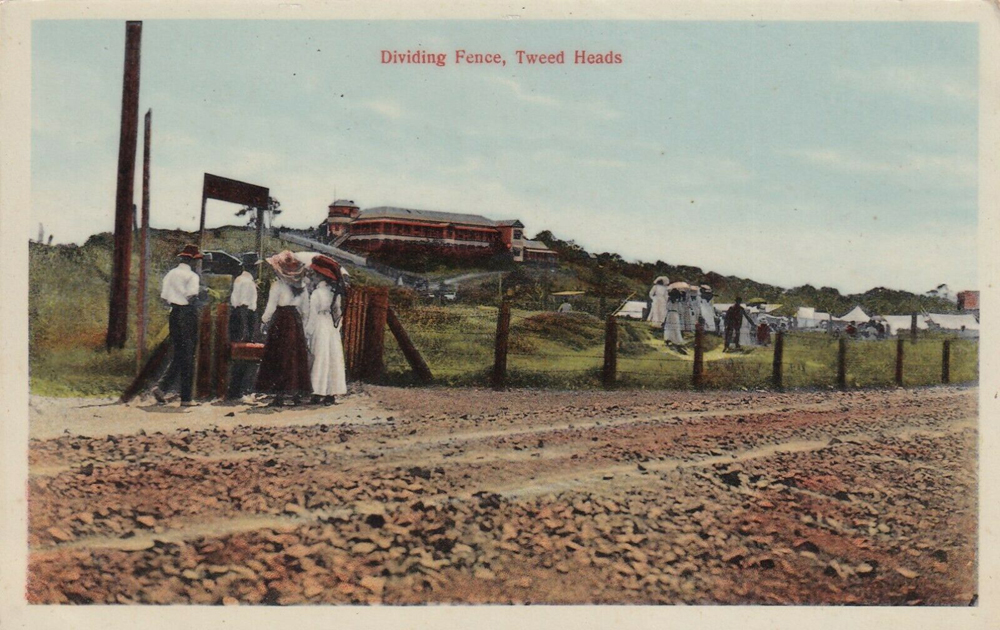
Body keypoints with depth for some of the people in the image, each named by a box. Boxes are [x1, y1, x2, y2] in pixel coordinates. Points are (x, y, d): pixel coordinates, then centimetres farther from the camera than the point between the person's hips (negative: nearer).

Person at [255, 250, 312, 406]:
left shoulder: (278, 285, -9)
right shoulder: (301, 286, 8)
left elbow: (271, 308, -9)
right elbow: (306, 311, 9)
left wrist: (265, 319, 7)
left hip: (280, 323, -5)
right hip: (296, 323, 5)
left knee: (279, 359, 0)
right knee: (296, 357, 9)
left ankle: (279, 396, -2)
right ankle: (297, 394, 11)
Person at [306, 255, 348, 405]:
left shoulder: (316, 293, -11)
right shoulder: (336, 292, 5)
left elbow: (312, 316, -9)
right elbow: (339, 314, 9)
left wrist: (307, 333, -3)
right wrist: (336, 326, 15)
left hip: (320, 328, -5)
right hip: (333, 330, 5)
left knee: (320, 359, 0)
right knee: (333, 359, 7)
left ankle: (319, 393, 1)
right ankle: (332, 393, 10)